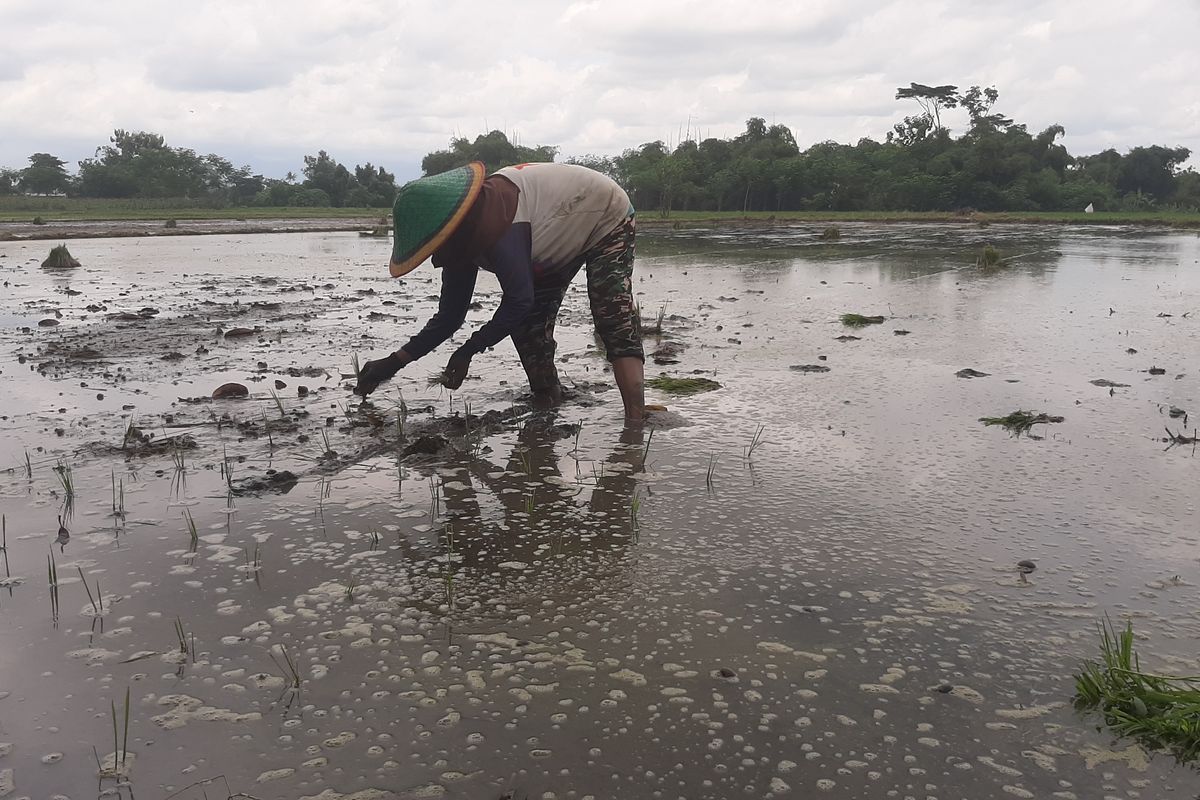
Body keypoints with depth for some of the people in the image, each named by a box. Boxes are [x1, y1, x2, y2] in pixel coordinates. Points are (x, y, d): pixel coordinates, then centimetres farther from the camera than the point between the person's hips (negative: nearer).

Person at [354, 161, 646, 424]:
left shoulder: (501, 235, -41)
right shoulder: (464, 240, -10)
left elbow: (519, 299, -35)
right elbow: (449, 316, -4)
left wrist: (468, 351, -26)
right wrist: (394, 363, -8)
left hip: (607, 220, -9)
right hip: (564, 244, 9)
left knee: (616, 323, -25)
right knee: (528, 325, 1)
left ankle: (635, 422, -30)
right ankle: (547, 406, 12)